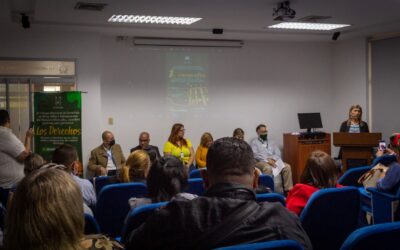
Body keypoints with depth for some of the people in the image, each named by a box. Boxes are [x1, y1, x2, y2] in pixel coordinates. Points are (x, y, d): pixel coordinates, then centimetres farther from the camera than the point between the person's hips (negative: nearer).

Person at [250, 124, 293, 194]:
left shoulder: (271, 142, 24)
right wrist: (267, 160, -20)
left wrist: (273, 159, -11)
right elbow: (255, 154, -9)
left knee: (287, 167, -19)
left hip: (273, 161, 5)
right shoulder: (254, 142, 7)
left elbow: (278, 153, 12)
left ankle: (288, 189, -19)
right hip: (260, 162, -5)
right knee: (268, 168, -39)